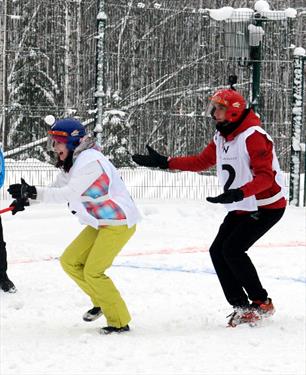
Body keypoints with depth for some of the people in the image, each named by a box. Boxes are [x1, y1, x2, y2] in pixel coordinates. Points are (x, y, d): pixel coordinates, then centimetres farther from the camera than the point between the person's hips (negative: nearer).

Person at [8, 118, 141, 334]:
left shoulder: (90, 161, -22)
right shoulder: (71, 164, 9)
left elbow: (69, 194, -27)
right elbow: (57, 191, 10)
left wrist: (34, 192, -32)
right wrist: (27, 197, -4)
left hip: (120, 222, -10)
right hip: (100, 222, 10)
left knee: (92, 272, -11)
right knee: (69, 261, 8)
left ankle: (120, 321, 0)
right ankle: (101, 301, 23)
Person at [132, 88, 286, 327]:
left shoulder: (253, 136, -23)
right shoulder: (221, 138, 6)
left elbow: (266, 176, -29)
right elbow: (201, 161, 16)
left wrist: (238, 194, -42)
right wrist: (164, 162, 8)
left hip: (267, 206, -9)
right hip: (242, 208, 9)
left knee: (232, 249, -18)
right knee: (218, 251, 0)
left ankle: (262, 303, -5)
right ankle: (241, 307, 6)